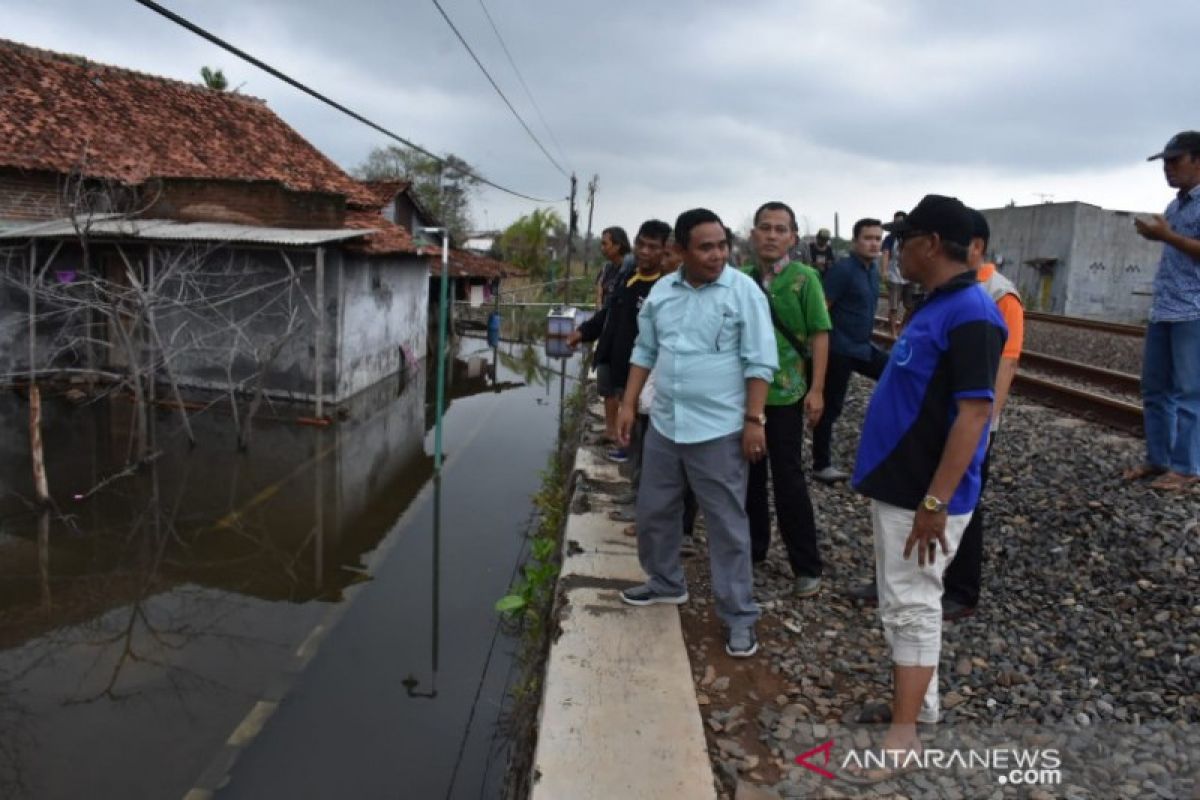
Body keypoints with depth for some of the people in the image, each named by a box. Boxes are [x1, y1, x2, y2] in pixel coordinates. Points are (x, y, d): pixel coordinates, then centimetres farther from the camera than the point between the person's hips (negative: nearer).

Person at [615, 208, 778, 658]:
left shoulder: (743, 291, -10)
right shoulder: (661, 291, 5)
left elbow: (759, 362, -10)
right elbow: (645, 351, 13)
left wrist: (753, 421, -14)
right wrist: (629, 404, 8)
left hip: (719, 430, -5)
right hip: (663, 424, 6)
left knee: (727, 525, 3)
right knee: (653, 512, 17)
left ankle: (739, 616, 15)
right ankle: (665, 583, 40)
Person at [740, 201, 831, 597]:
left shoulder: (804, 278, -8)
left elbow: (819, 335, -7)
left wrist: (817, 389, -12)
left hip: (784, 393, -4)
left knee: (789, 480, 1)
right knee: (748, 475, 14)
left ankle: (807, 566, 12)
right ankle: (752, 547, 31)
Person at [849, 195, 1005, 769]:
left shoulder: (969, 314, -20)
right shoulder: (936, 306, 12)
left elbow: (974, 413, -24)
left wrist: (935, 502, -26)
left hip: (922, 495, -10)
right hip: (899, 484, 10)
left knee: (911, 608, -2)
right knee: (903, 604, 18)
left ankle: (903, 734, 9)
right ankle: (920, 703, 33)